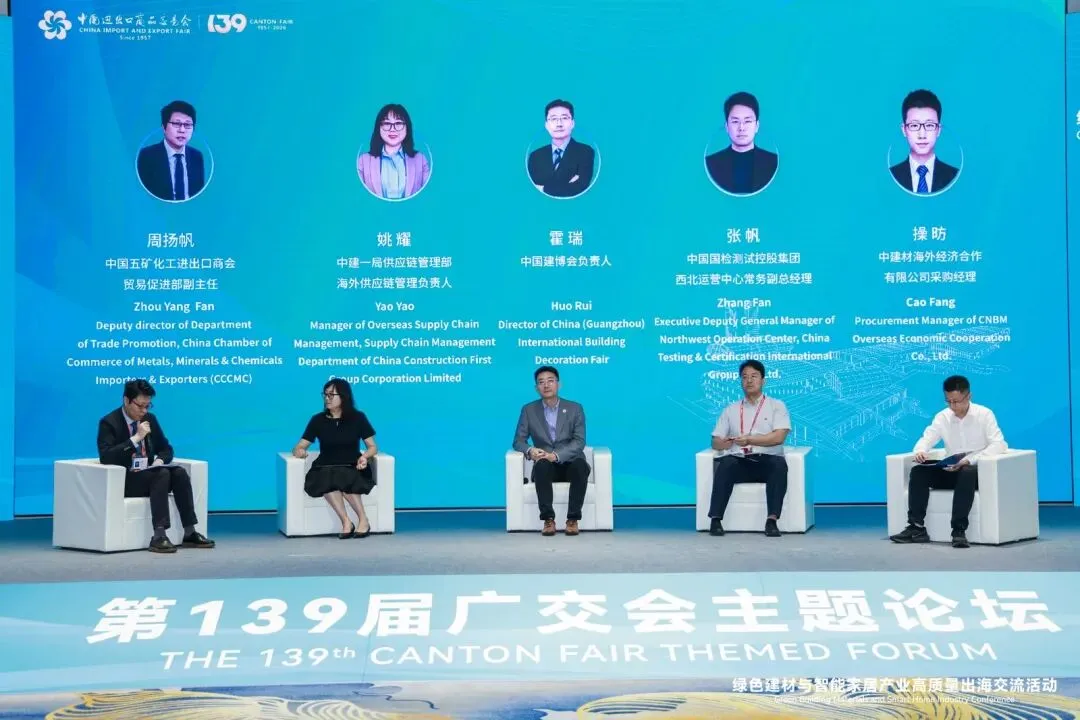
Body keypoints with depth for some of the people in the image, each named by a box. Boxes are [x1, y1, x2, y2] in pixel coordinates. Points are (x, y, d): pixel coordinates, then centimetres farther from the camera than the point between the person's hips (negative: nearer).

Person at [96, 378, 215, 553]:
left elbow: (166, 449, 17)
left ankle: (189, 533, -23)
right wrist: (136, 437, -26)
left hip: (149, 475, 6)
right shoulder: (109, 423, -9)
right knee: (162, 474, -32)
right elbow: (105, 457, -23)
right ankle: (158, 537, -38)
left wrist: (159, 461, -8)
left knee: (180, 473, -22)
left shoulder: (149, 419, 10)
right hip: (124, 480, -6)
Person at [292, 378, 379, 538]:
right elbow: (299, 447, 6)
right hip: (325, 469, 1)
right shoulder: (318, 420, 7)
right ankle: (346, 522, -34)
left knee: (344, 478, -37)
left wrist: (365, 456, -17)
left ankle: (363, 520, -26)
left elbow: (373, 447, 6)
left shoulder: (357, 418, 4)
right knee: (328, 479, -36)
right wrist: (299, 451, -19)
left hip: (352, 468, -1)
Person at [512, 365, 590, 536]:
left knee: (580, 466, -35)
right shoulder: (529, 410, 6)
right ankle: (548, 519, -30)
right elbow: (518, 440, 3)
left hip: (570, 463, 0)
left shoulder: (575, 408, 2)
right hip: (547, 467, 0)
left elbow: (579, 441, -7)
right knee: (541, 465, -36)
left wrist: (556, 455, -24)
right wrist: (530, 450, -22)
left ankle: (573, 519, -27)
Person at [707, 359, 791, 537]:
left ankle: (772, 520, -41)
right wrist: (733, 442, -10)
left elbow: (778, 437, -3)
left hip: (767, 461, -1)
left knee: (779, 464, -36)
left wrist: (749, 439, -11)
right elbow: (716, 442, 13)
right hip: (739, 462, 2)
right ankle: (716, 520, -37)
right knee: (726, 463, -33)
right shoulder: (730, 410, 20)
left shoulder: (776, 406, 12)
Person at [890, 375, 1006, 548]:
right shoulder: (942, 417, 7)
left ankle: (959, 530, -40)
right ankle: (916, 527, -22)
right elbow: (926, 438, 5)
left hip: (977, 471, -5)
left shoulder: (984, 414, -5)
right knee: (918, 471, -19)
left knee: (967, 473, -39)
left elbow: (999, 444, -15)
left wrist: (970, 460, -30)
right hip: (951, 471, 5)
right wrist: (920, 451, -23)